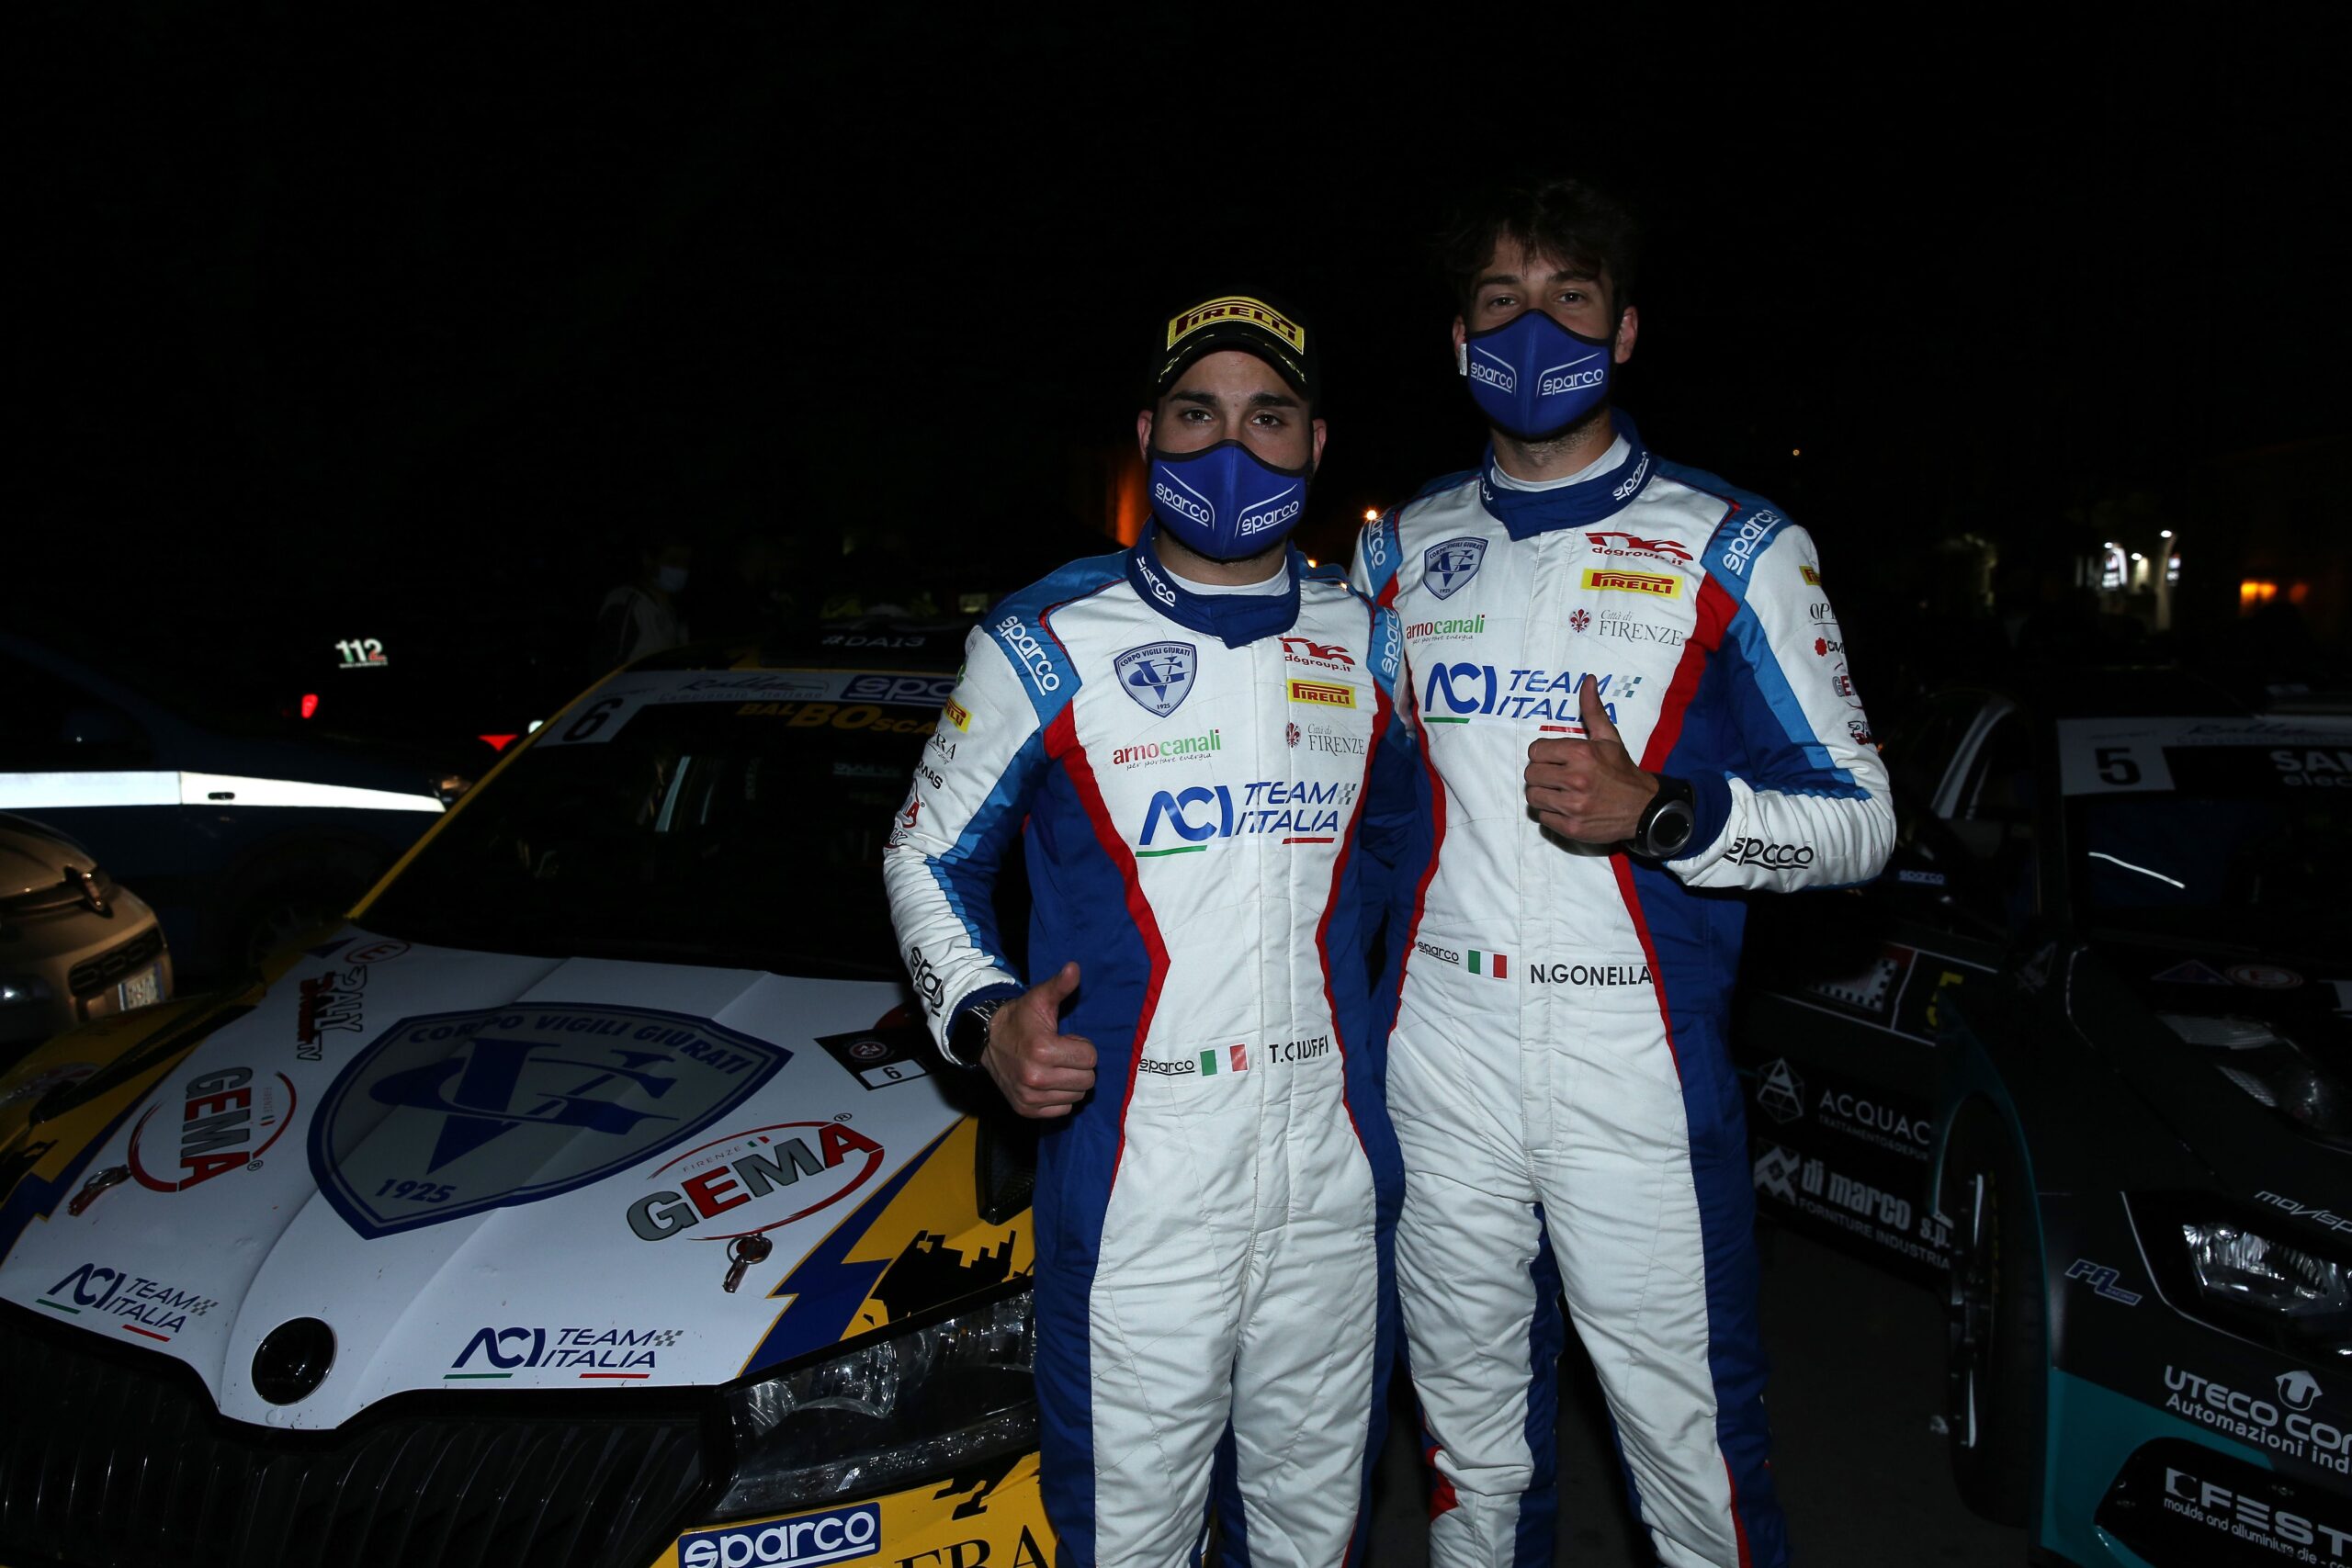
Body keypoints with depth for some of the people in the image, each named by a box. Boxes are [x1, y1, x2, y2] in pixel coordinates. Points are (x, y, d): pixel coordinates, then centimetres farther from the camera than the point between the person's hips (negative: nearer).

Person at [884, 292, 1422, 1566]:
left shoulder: (1367, 646, 6)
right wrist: (983, 1018, -12)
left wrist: (1350, 967, 10)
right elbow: (926, 856, 3)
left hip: (1335, 1181, 4)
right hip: (1132, 1189, -3)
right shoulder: (1048, 645, -4)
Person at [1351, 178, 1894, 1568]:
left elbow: (1859, 820, -2)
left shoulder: (1735, 552, -1)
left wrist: (1657, 815, -19)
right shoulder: (1398, 553, 9)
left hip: (1640, 1084, -3)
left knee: (1694, 1445, 4)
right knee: (1472, 1442, 17)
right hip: (1439, 1073, 3)